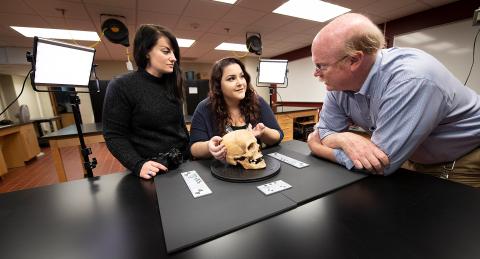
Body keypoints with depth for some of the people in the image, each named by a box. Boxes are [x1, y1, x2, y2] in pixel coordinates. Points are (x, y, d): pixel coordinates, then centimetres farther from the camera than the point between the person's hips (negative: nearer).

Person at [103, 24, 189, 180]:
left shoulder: (171, 84, 5)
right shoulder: (121, 87, -12)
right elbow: (114, 136, -11)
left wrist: (191, 153, 8)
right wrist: (138, 165, -24)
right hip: (152, 171, -5)